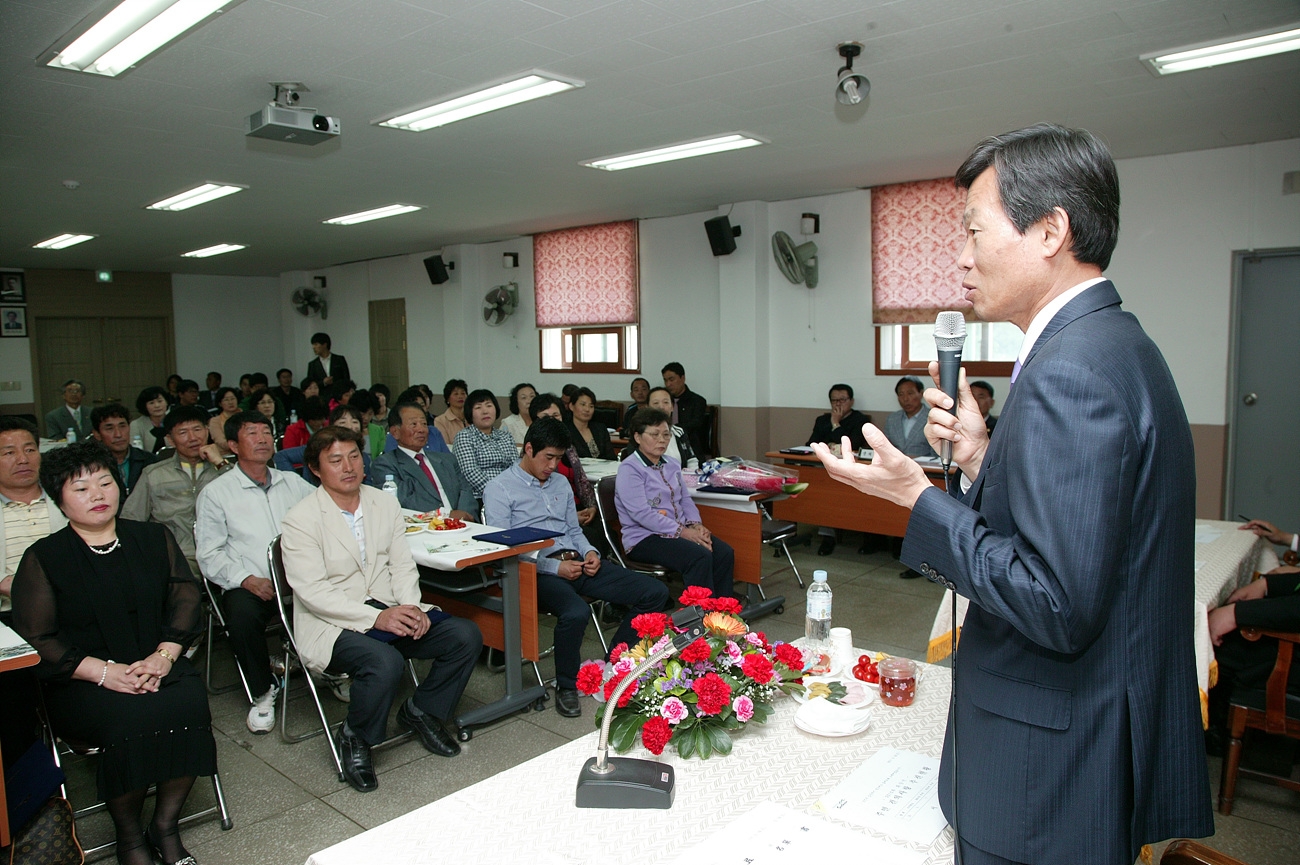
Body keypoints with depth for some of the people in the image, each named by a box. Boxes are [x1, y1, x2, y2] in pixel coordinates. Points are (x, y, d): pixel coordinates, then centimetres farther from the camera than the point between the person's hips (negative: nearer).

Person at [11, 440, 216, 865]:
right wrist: (105, 671, -16)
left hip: (156, 666, 2)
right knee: (130, 719, -32)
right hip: (81, 683, -2)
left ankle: (166, 827, -8)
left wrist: (164, 656, -12)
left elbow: (185, 599, 6)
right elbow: (35, 639, -3)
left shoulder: (154, 538, 11)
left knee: (189, 703, -29)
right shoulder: (42, 558, 3)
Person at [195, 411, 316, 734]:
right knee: (242, 615, -35)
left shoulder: (292, 482, 18)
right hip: (249, 585, -2)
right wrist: (247, 580, -16)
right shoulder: (216, 493, 7)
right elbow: (209, 554, 1)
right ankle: (263, 692, -9)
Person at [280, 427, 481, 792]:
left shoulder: (385, 504, 9)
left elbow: (402, 565, 7)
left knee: (466, 636, -12)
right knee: (385, 663, -35)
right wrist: (375, 617, -26)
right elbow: (312, 591, -16)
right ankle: (355, 739, -3)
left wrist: (412, 607, -14)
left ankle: (422, 711, 12)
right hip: (332, 625, -5)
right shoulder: (300, 520, -8)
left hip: (389, 611, 6)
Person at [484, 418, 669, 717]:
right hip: (538, 570, -7)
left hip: (576, 563, 7)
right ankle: (566, 686, -10)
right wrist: (554, 567, -16)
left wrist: (590, 552, 3)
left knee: (655, 592, -7)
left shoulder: (560, 484, 22)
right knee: (576, 612, -39)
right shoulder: (499, 489, 0)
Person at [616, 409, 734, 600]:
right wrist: (683, 531, -20)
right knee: (700, 557, -29)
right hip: (645, 538, -8)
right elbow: (642, 514, -18)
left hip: (680, 531, 8)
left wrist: (696, 525, -1)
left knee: (725, 553, -14)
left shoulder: (672, 465, 16)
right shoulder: (629, 469, -10)